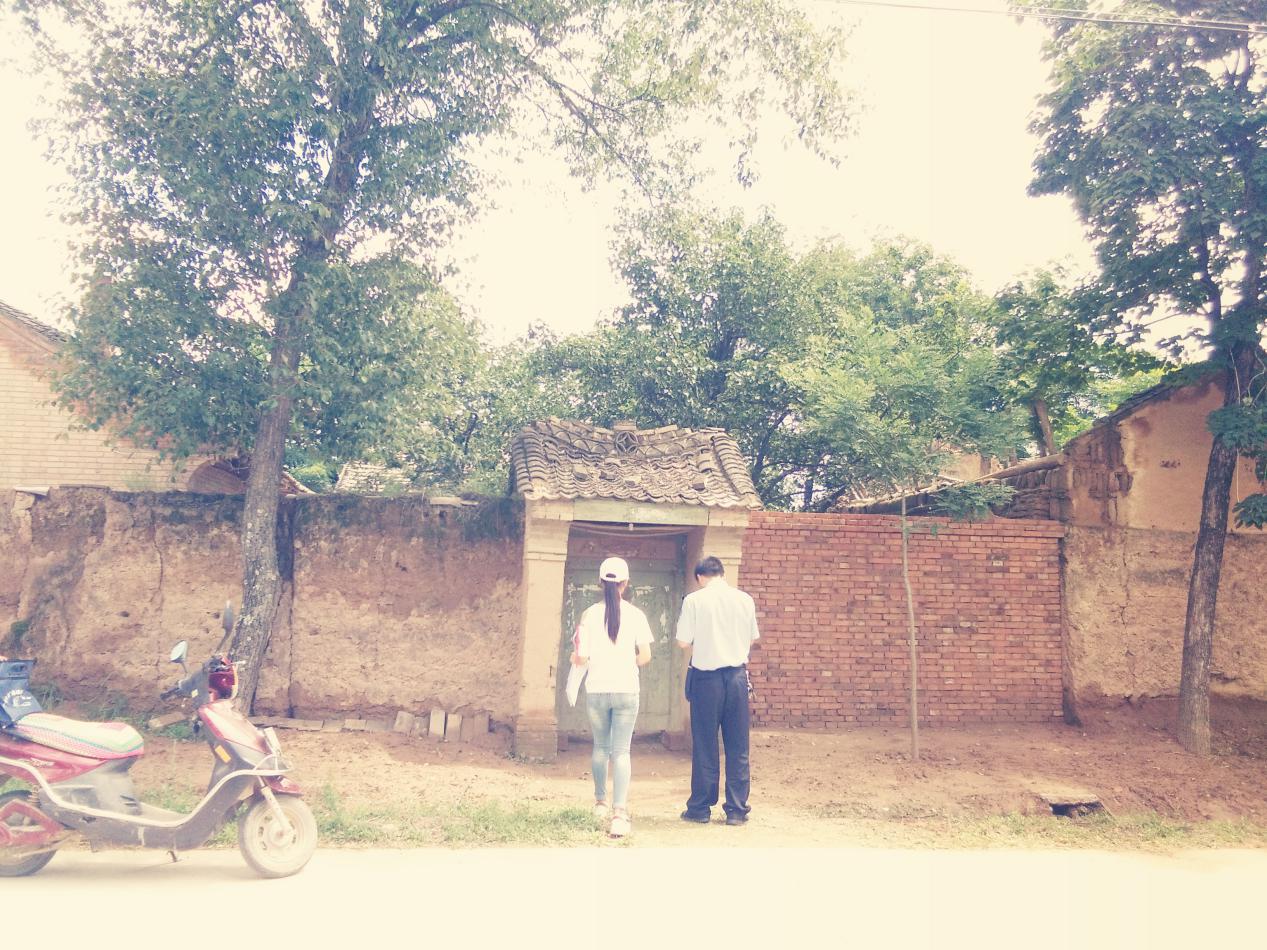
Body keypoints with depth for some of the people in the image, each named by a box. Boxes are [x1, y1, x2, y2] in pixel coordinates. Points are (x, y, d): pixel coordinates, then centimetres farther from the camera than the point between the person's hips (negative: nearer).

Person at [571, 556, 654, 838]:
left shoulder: (590, 614, -3)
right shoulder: (635, 614, -4)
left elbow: (582, 658, -4)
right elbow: (645, 656, -5)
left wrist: (575, 658, 18)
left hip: (596, 690, 1)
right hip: (626, 690, -1)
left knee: (600, 747, 19)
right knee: (621, 751, 0)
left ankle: (600, 802, 33)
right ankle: (619, 813, -11)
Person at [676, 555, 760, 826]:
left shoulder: (694, 600, -6)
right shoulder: (744, 599, 3)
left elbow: (683, 642, -6)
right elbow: (753, 638, 11)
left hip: (706, 675, -2)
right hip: (737, 674, 2)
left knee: (705, 745, 7)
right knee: (738, 746, 8)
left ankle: (700, 808, 15)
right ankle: (737, 809, 12)